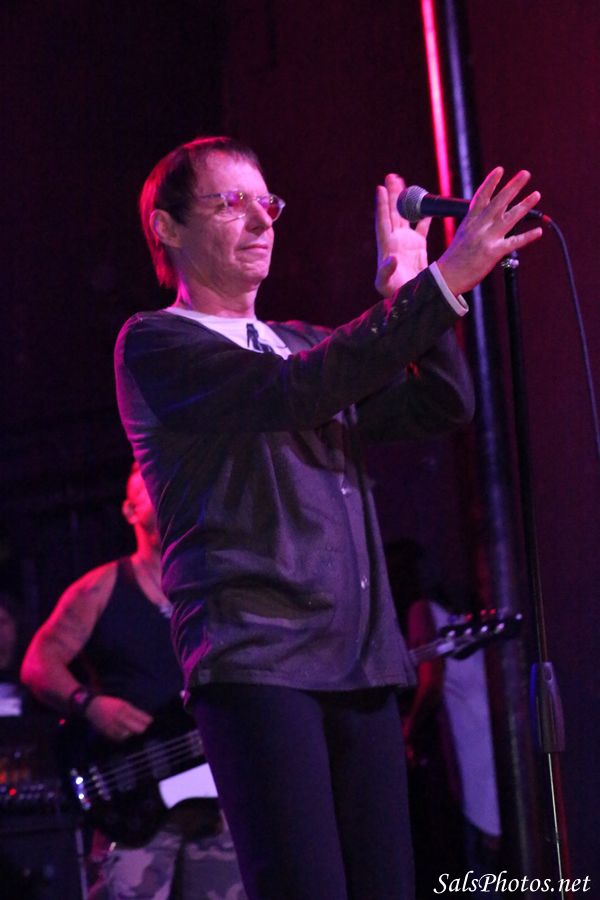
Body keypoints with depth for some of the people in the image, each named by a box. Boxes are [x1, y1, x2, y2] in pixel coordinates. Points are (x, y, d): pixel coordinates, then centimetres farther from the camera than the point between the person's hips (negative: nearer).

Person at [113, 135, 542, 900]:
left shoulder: (307, 345, 25)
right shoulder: (152, 344, 2)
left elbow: (443, 404, 16)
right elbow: (294, 393, -14)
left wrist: (407, 277, 4)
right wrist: (441, 283, -18)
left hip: (361, 665, 7)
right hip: (256, 661, -7)